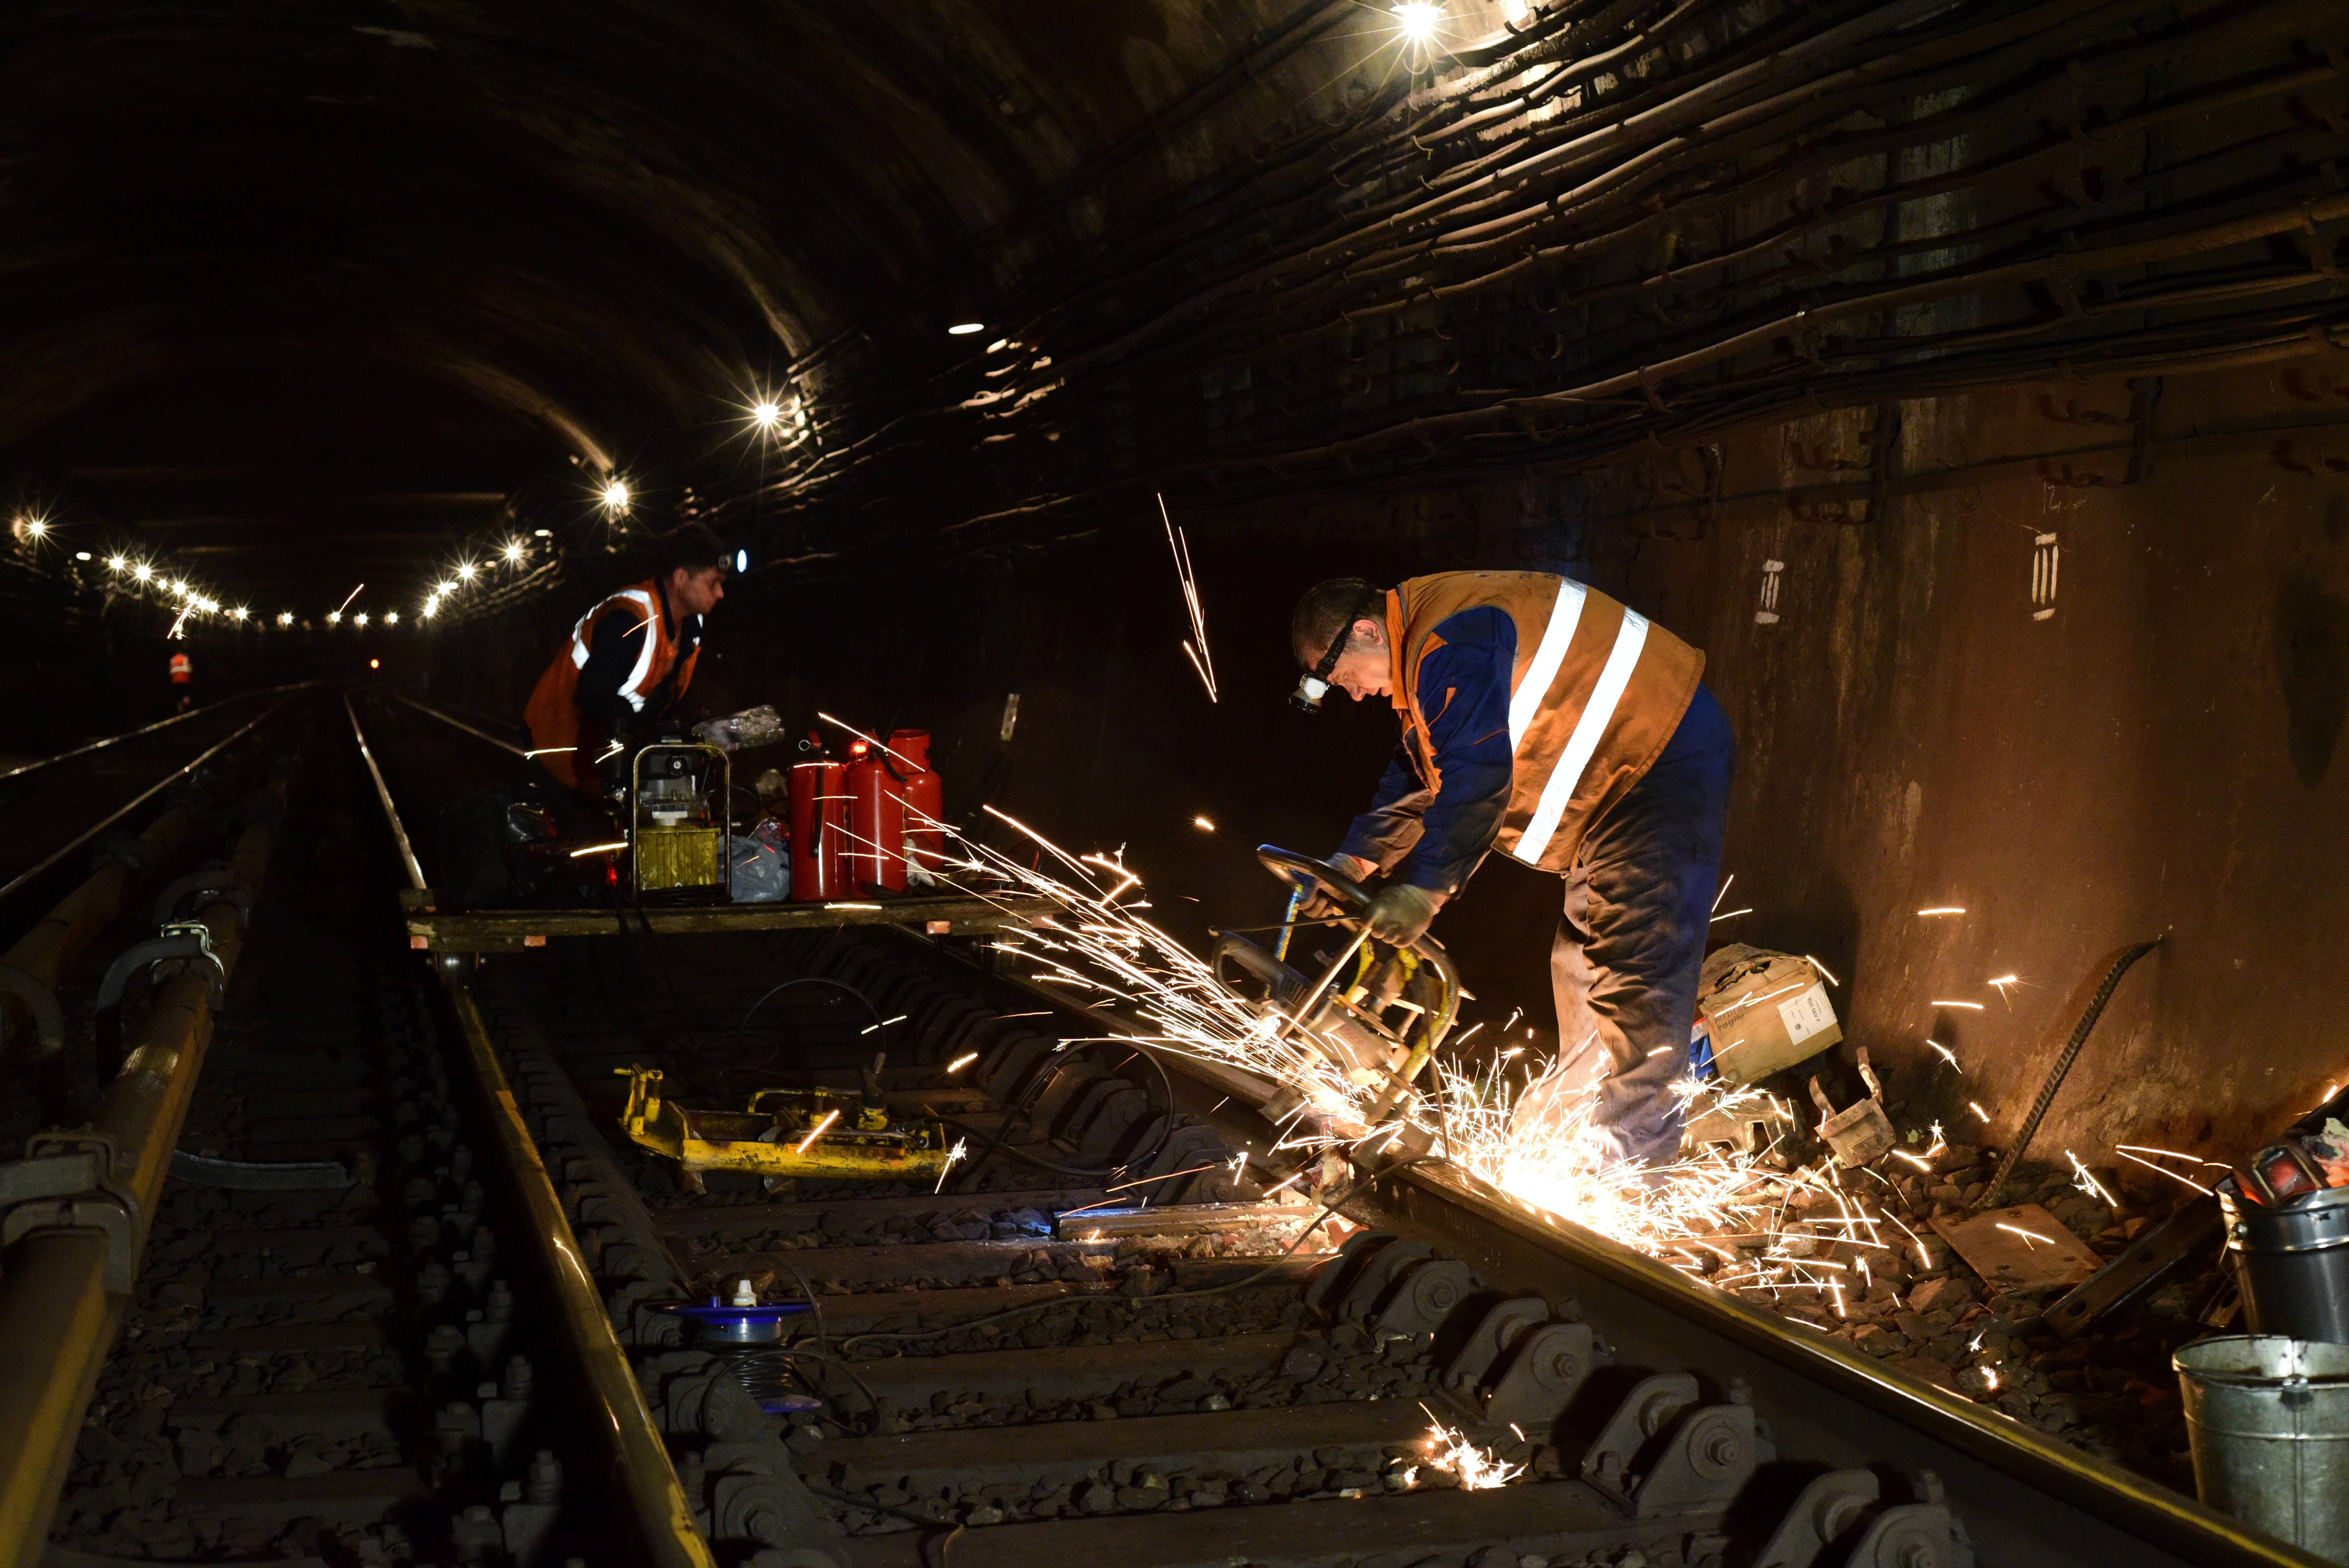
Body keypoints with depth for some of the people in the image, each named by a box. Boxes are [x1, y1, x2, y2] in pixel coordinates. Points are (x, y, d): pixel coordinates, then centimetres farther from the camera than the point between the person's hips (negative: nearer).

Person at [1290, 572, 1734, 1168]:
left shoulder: (1452, 644, -24)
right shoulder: (1424, 647, 12)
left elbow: (1477, 771, -31)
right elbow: (1419, 773, 20)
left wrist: (1424, 889, -30)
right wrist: (1357, 860, 14)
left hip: (1666, 761, -11)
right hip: (1617, 782, 11)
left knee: (1636, 974, -12)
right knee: (1582, 961, 16)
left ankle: (1630, 1157, -10)